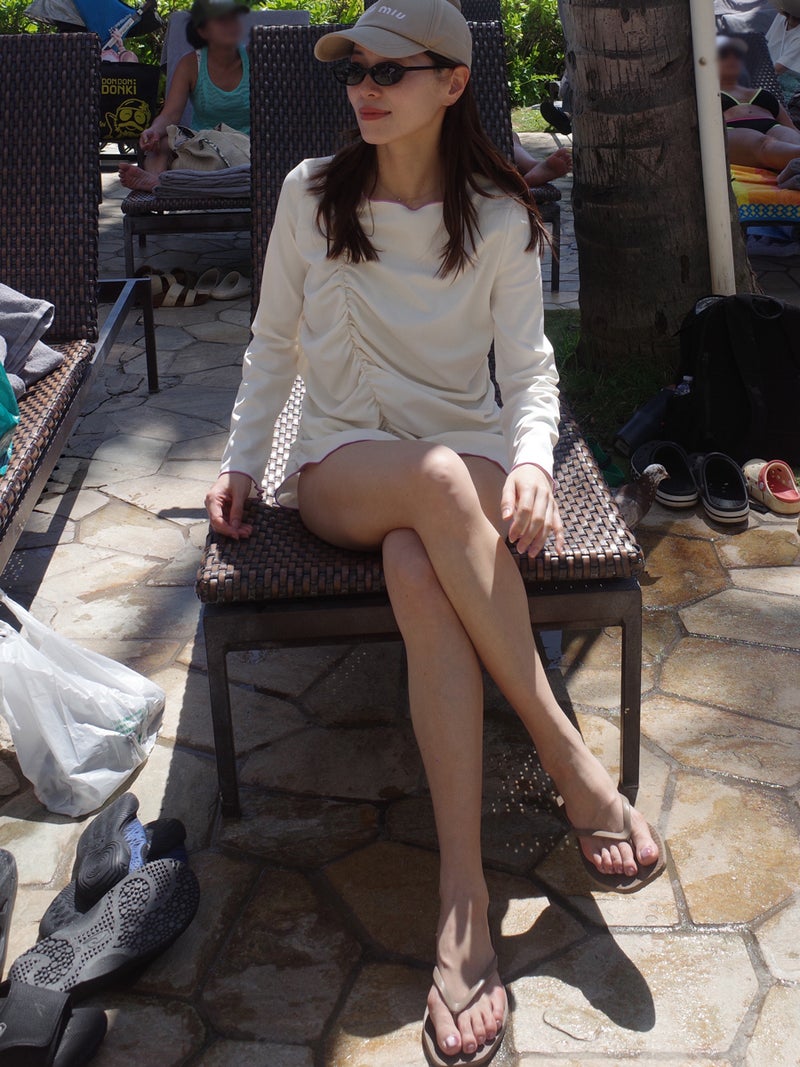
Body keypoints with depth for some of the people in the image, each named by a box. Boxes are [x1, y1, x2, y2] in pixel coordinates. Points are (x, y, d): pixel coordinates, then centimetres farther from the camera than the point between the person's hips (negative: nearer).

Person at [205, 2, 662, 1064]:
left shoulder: (499, 216, 1)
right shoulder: (310, 195, 3)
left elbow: (530, 366, -3)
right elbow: (274, 345, 12)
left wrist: (532, 459, -24)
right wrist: (241, 462, 3)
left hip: (470, 452, 0)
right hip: (341, 462, 1)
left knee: (416, 570, -37)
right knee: (438, 478, -38)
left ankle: (464, 897, -36)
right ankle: (569, 756, -33)